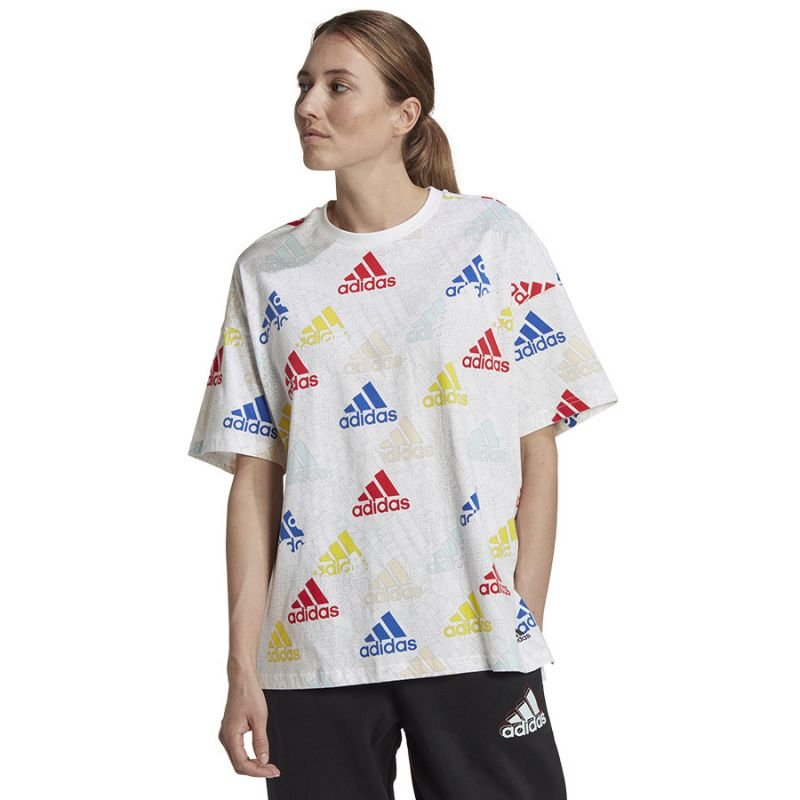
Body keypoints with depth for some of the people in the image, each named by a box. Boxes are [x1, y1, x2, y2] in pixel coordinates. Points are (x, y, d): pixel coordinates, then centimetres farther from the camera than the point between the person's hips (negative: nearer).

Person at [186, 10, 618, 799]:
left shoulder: (494, 239, 0)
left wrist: (524, 621, -7)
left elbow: (538, 453, 0)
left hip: (475, 644, -1)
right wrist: (243, 666, -2)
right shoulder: (267, 272, 5)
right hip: (315, 650, 2)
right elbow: (253, 478, 3)